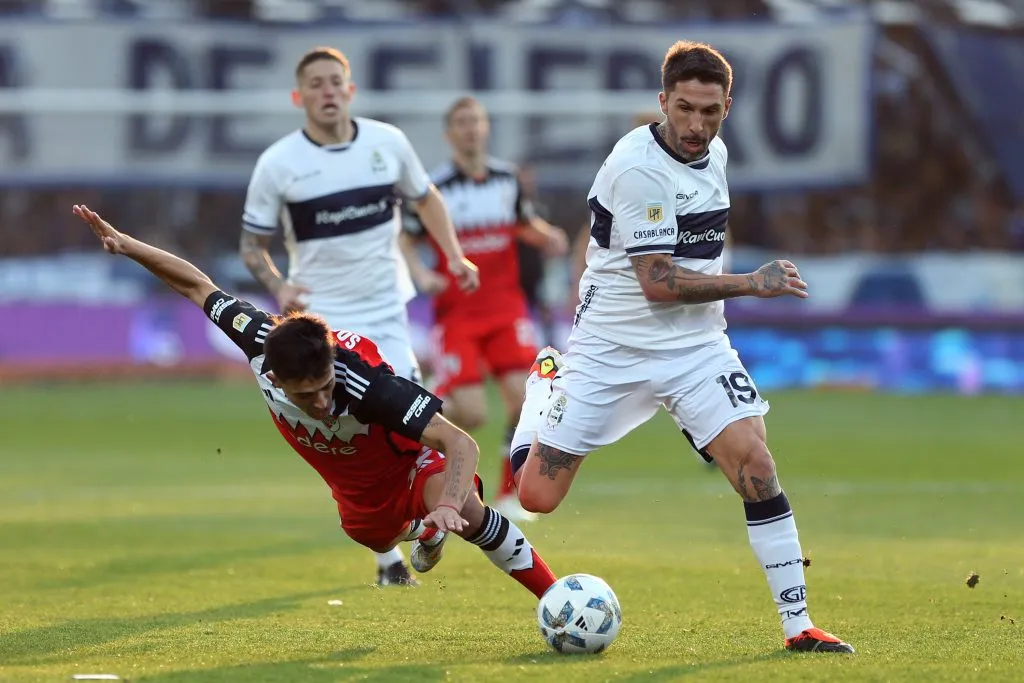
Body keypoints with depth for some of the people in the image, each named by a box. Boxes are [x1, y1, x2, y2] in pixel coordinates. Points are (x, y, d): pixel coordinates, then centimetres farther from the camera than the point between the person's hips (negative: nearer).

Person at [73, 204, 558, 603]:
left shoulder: (367, 384, -44)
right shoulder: (261, 342, -32)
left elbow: (461, 443, -47)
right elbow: (197, 285, -15)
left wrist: (449, 503, -64)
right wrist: (126, 246, -17)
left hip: (408, 461, -6)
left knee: (465, 513, -34)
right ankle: (424, 531, 64)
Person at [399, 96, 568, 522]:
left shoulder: (508, 178, 6)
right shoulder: (435, 186, -6)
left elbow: (526, 223, 23)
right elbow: (404, 239, 0)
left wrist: (547, 236, 2)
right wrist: (421, 275, -17)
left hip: (506, 307, 3)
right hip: (457, 312, -3)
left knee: (523, 397, -11)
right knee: (471, 414, -12)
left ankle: (510, 495, 4)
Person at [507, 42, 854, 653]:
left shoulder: (714, 155, 5)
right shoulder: (638, 167, -20)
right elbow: (659, 283, -22)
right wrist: (753, 285, -16)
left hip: (695, 346, 5)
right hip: (612, 348, -5)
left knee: (754, 461, -15)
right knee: (539, 497, -1)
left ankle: (798, 623, -9)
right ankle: (546, 386, 32)